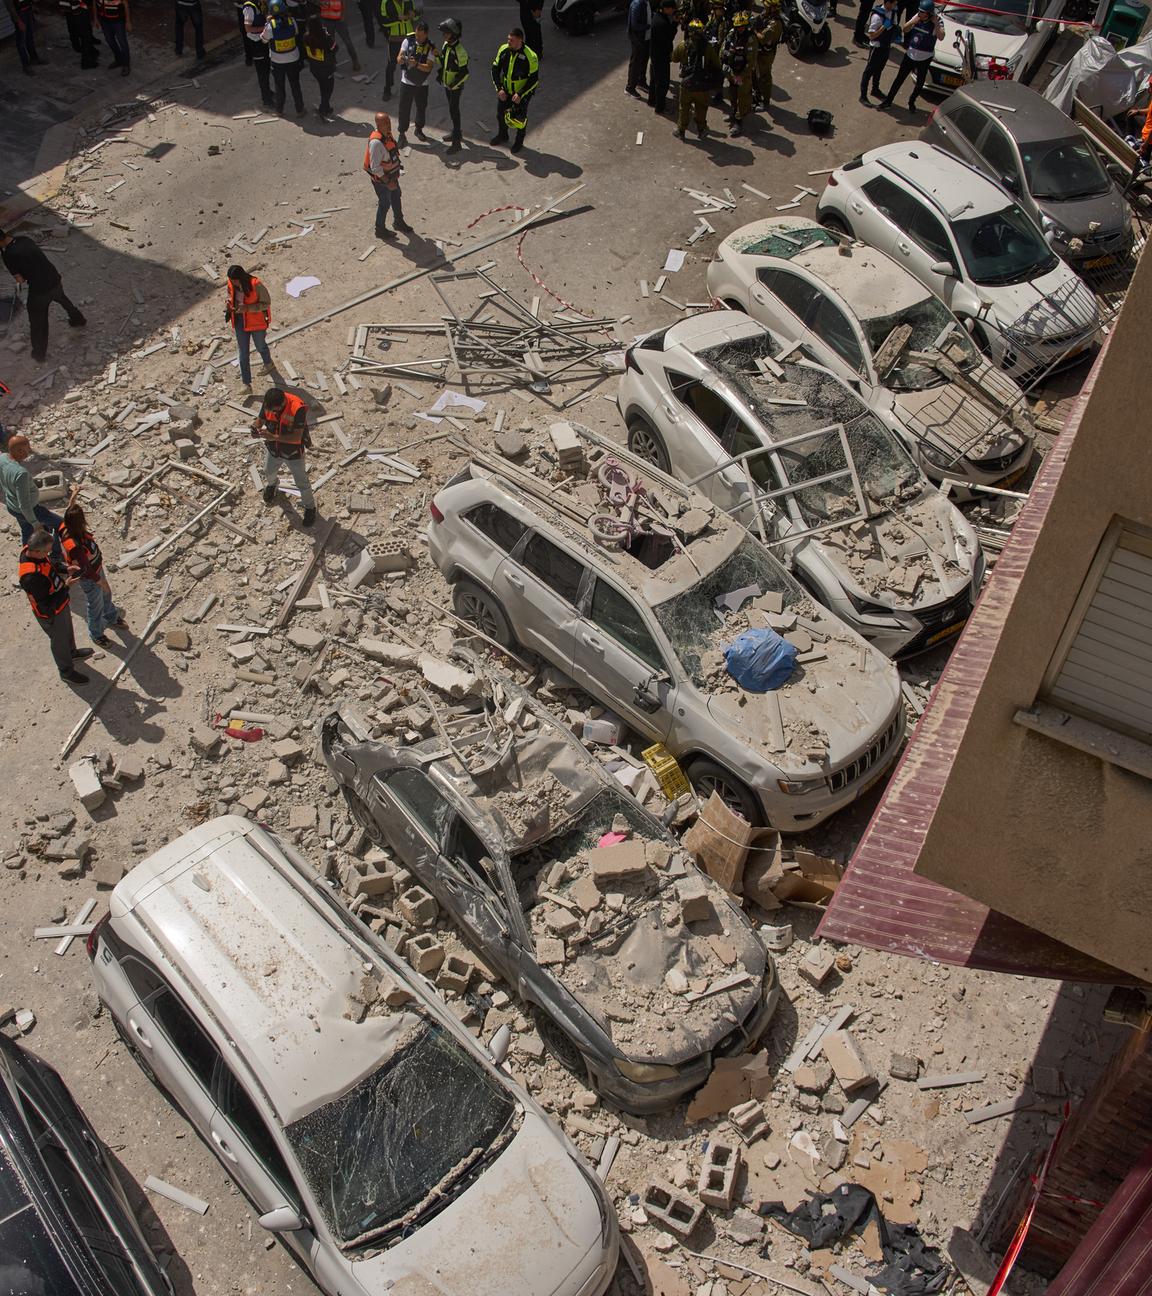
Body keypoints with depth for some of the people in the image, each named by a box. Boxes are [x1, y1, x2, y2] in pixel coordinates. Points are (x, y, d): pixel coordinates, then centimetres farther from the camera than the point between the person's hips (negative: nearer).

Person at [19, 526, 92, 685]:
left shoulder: (31, 550, -19)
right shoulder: (31, 577, -44)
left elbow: (51, 561, 5)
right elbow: (46, 604, -33)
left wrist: (65, 569, -11)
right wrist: (66, 586, -30)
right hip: (50, 613, -8)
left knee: (67, 629, 34)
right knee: (60, 640, 19)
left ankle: (72, 651, 62)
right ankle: (66, 671, 44)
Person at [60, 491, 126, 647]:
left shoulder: (67, 529, -20)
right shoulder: (75, 546, -44)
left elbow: (69, 512, 3)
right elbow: (86, 570, -34)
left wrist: (73, 495, 11)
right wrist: (101, 582, -20)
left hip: (97, 569, 8)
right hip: (89, 579, -8)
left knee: (106, 595, 32)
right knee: (96, 605, 18)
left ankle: (111, 618, 61)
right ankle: (97, 634, 44)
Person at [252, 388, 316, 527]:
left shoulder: (298, 408, -36)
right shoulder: (268, 404, -21)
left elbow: (297, 437, -34)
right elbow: (260, 419, -6)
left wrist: (273, 437, -42)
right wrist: (256, 427, -29)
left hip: (293, 453, -5)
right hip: (273, 449, 5)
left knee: (302, 482, 12)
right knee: (269, 472, 30)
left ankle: (310, 507, 38)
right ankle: (271, 485, 65)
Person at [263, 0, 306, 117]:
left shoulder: (270, 25, -22)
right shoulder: (291, 21, -16)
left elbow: (264, 39, -6)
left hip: (277, 62, -1)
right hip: (293, 59, 1)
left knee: (279, 86, 17)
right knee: (295, 85, 17)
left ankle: (280, 110, 29)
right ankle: (299, 110, 25)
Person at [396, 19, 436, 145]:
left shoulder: (431, 48, -9)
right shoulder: (408, 41, -7)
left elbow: (429, 67, -18)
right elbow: (399, 58, -10)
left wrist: (416, 64, -35)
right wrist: (400, 59, -35)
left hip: (422, 84, 1)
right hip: (407, 82, -1)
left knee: (422, 108, 17)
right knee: (404, 109, 1)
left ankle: (419, 129, 40)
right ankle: (402, 134, 13)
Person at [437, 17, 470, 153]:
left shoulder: (460, 51, -25)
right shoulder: (446, 45, 0)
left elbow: (464, 73, -23)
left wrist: (454, 85, -22)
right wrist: (439, 73, 2)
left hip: (456, 86, -9)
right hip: (447, 84, 9)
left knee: (453, 111, -6)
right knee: (453, 109, 21)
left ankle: (456, 142, -1)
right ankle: (457, 133, 38)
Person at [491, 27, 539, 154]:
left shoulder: (530, 57, -26)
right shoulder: (503, 50, -12)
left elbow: (534, 79, -19)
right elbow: (495, 69, -1)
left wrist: (520, 94, -23)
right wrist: (499, 89, -10)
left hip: (522, 92, -5)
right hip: (505, 91, 5)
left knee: (520, 118, 10)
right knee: (500, 114, 19)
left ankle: (519, 141, 36)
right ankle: (502, 136, 47)